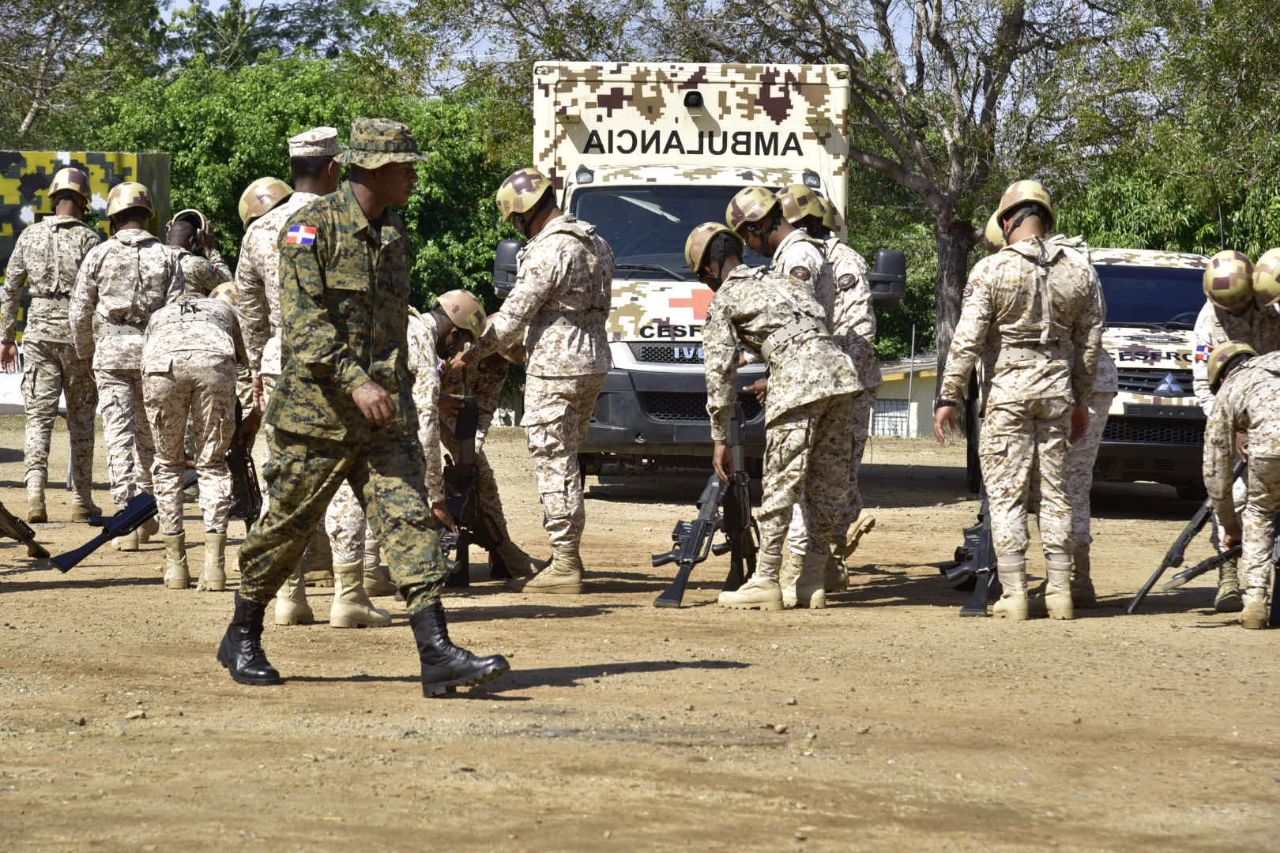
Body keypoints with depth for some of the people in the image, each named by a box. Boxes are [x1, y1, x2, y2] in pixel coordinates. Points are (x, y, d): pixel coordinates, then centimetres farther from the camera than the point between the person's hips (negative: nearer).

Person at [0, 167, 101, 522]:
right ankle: (82, 500, 13)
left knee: (39, 415, 0)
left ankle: (35, 494, -18)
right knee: (81, 416, 10)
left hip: (39, 331, 2)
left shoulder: (30, 235, 5)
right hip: (77, 331, -2)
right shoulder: (88, 239, -4)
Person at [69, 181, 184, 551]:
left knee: (119, 436, -3)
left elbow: (80, 312, 3)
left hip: (110, 353, -1)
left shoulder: (99, 254, 1)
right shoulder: (166, 257, 3)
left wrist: (85, 353, 16)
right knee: (148, 434, 15)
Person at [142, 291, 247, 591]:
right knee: (213, 464, 11)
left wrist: (177, 450, 47)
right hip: (215, 361, -1)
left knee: (167, 464, 17)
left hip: (162, 364, 1)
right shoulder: (223, 309, 42)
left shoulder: (158, 316, 42)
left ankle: (175, 566, 16)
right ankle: (215, 565, 0)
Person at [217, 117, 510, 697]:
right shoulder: (313, 226, -10)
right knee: (286, 528, 5)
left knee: (410, 520, -7)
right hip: (317, 410, -6)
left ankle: (438, 655, -14)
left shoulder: (393, 235, 14)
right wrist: (355, 382, -28)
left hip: (385, 413, 6)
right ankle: (241, 639, 24)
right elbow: (304, 321, -19)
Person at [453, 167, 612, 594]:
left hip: (556, 369, -9)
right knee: (565, 461, 16)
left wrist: (473, 354, -1)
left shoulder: (550, 251, -17)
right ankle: (568, 555, 19)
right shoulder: (596, 243, 12)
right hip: (594, 362, 9)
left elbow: (515, 314, -14)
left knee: (554, 464, -5)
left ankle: (564, 565, -5)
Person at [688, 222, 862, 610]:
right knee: (828, 485, 10)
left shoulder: (723, 301, 11)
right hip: (840, 370, 7)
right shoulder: (778, 281, 30)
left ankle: (765, 582, 0)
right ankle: (812, 582, 14)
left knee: (781, 484, -2)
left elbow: (720, 373, 8)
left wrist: (720, 439, 13)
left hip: (799, 382, -7)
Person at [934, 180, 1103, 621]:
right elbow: (1090, 341, 10)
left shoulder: (992, 270, -7)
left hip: (1009, 386, -4)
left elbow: (967, 340, -9)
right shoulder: (1079, 269, 5)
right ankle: (1060, 592, 10)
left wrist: (949, 397, -3)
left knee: (1006, 492, 0)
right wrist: (1081, 400, 19)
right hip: (1058, 387, 4)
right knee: (1056, 490, 11)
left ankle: (1014, 594, -5)